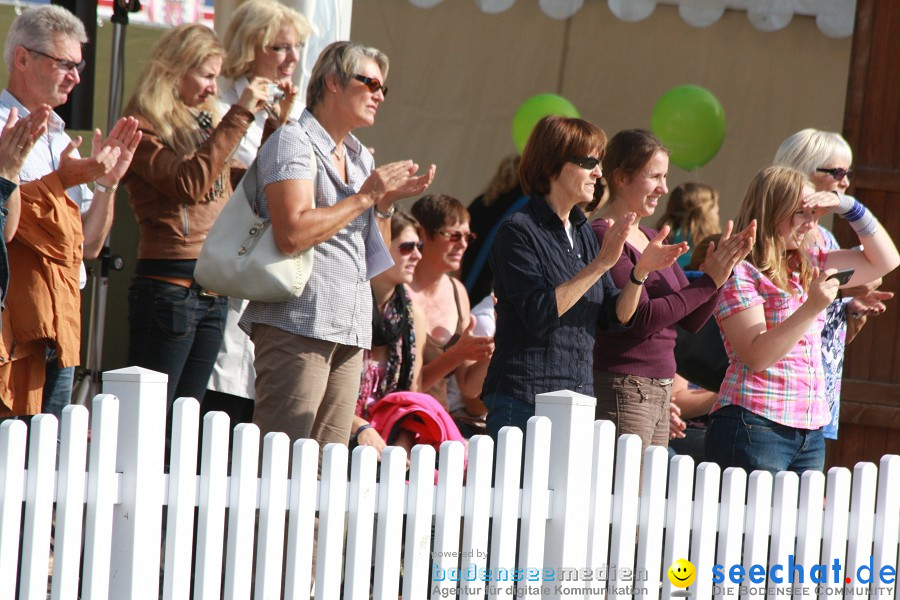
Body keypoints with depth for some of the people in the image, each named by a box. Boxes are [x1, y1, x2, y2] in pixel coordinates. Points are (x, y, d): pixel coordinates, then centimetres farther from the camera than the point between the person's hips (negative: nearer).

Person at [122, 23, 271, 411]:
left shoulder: (205, 122, 16)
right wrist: (240, 114, -18)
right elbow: (188, 183, -21)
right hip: (169, 287, -8)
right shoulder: (142, 127, -6)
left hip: (212, 289, 8)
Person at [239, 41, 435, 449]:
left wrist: (386, 203, 6)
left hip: (350, 331, 8)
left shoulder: (360, 157, 20)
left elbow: (376, 257, 23)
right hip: (297, 324, -8)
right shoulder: (293, 143, -5)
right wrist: (366, 196, -11)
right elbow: (292, 235, -20)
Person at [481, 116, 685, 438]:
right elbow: (537, 314, -20)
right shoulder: (518, 231, -8)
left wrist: (641, 270, -6)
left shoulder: (584, 233, 14)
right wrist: (600, 264, -20)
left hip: (578, 398, 7)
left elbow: (617, 316, 11)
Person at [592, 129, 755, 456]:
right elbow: (641, 319, -19)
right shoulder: (602, 238, -11)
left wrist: (721, 267, -1)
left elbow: (692, 321, 14)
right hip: (620, 390, -9)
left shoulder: (651, 238, 16)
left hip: (659, 391, 9)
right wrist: (709, 281, -16)